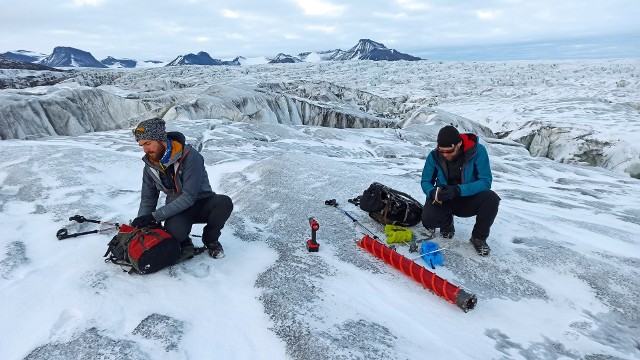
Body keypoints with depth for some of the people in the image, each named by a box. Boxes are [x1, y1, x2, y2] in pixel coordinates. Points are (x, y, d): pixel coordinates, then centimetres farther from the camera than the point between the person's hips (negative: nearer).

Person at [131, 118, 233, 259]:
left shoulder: (191, 157, -23)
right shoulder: (150, 165, -3)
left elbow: (189, 197, -27)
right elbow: (148, 199, 7)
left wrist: (154, 216, -29)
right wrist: (140, 225, -7)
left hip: (202, 204, -1)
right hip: (177, 210, 2)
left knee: (224, 203, -35)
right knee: (174, 230, -35)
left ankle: (210, 240, -6)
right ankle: (184, 245, 3)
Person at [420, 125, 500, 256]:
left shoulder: (478, 151, -19)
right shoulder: (434, 156, -13)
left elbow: (485, 181, -23)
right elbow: (426, 182, -3)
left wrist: (458, 190, -37)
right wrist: (433, 192, -28)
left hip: (469, 199, 0)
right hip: (444, 201, 1)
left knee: (491, 199, -32)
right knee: (428, 219, -29)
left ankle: (479, 238, -5)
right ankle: (447, 223, 11)